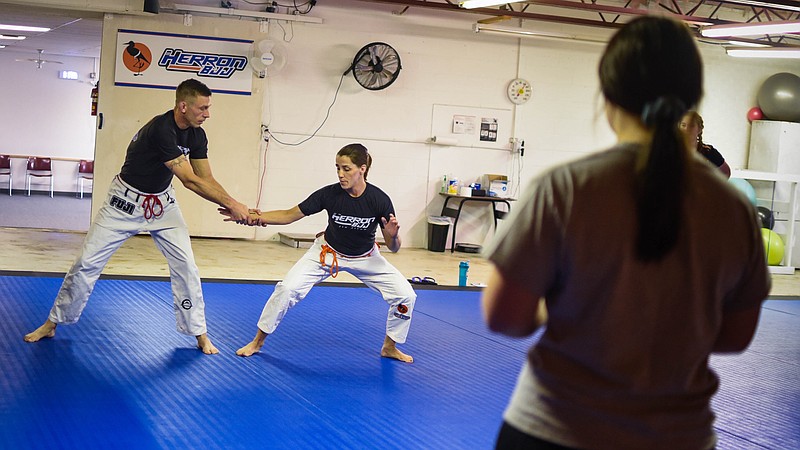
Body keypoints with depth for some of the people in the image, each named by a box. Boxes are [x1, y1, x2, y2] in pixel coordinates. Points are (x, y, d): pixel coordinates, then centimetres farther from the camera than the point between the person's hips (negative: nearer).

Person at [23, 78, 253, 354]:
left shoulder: (196, 135, -7)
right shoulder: (160, 130, -32)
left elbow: (207, 179, -4)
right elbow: (190, 180, -33)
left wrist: (233, 206, -18)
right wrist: (230, 204, -31)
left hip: (162, 203, 6)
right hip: (126, 202, -6)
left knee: (186, 266, -2)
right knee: (87, 262, 0)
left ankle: (199, 333, 10)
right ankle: (52, 323, 16)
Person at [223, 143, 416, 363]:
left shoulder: (379, 200, -27)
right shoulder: (329, 194, -25)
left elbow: (393, 247, -18)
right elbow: (289, 215, -16)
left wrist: (393, 236, -42)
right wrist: (256, 217, -31)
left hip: (365, 258, 0)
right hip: (328, 253, 0)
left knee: (405, 295, -9)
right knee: (287, 289, -15)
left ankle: (390, 347, 16)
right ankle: (257, 341, 4)